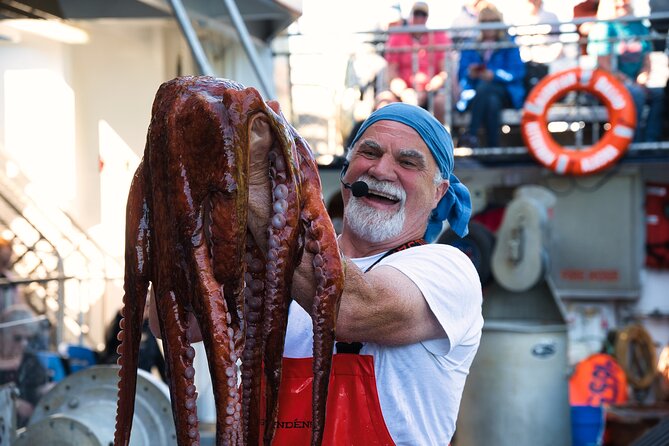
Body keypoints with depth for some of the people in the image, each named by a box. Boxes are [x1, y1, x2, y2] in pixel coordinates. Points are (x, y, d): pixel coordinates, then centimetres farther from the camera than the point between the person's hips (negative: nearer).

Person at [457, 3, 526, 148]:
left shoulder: (509, 44, 11)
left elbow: (518, 72, -3)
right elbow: (462, 73, 5)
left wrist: (493, 75, -21)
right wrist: (470, 74, -22)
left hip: (505, 93, -1)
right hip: (475, 94, 1)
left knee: (484, 86, -35)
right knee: (491, 103, -36)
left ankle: (471, 134, -42)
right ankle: (493, 148, -42)